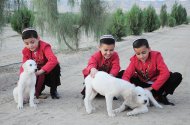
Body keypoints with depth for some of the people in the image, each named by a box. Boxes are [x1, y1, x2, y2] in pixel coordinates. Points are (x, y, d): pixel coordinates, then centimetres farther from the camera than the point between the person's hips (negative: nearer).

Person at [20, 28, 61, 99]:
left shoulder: (44, 46, -27)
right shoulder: (26, 51, -10)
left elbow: (53, 60, -43)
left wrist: (40, 71, -49)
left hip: (48, 72, -3)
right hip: (38, 75, 3)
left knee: (55, 66, -35)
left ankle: (53, 90, -12)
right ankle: (38, 91, 11)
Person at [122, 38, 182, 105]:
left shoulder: (156, 55, -16)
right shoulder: (134, 60, -10)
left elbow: (165, 73, -25)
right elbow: (126, 74, -21)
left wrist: (152, 88, -29)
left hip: (158, 84, -2)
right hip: (144, 85, 2)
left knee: (177, 76, -25)